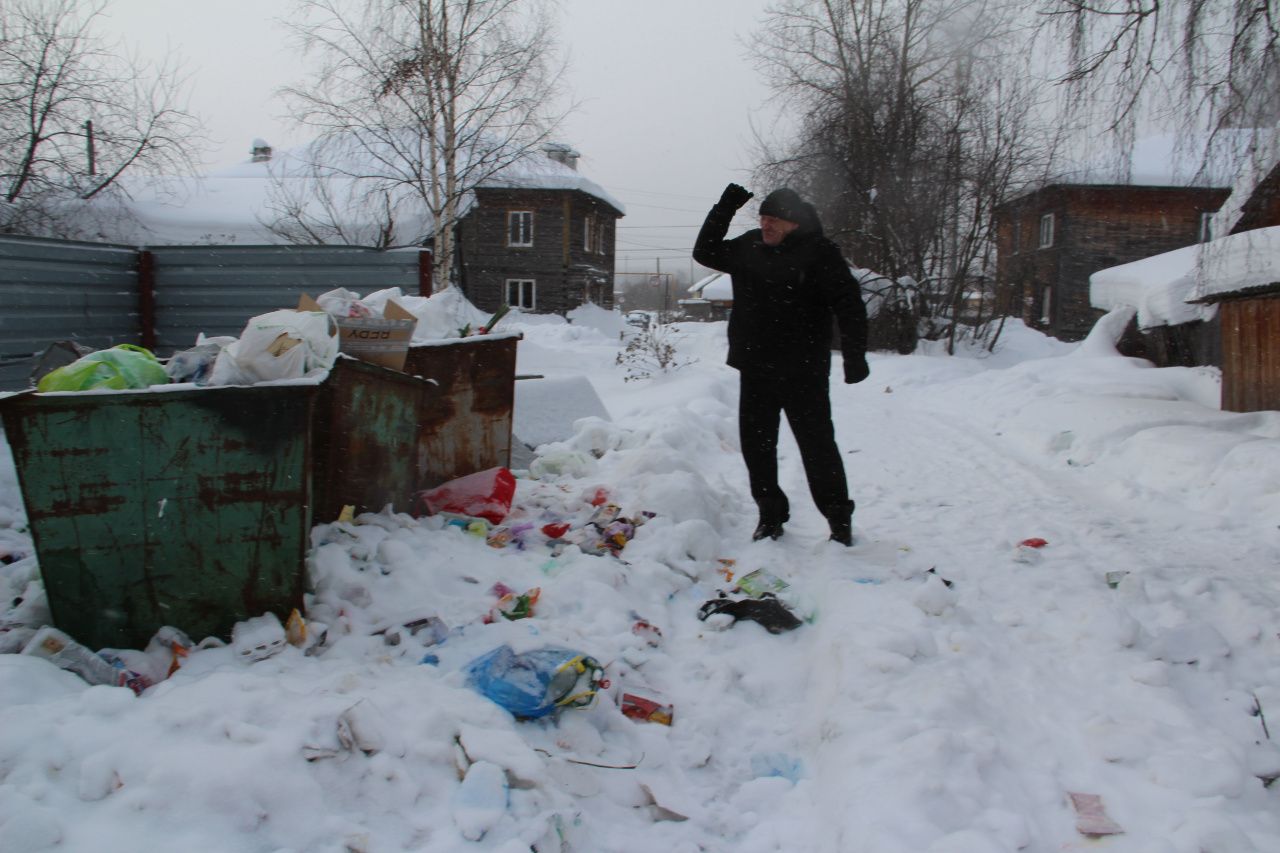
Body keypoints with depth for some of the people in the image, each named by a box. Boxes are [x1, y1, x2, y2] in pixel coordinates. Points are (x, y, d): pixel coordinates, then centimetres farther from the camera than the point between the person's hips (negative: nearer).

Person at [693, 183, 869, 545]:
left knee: (817, 444, 2)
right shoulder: (749, 247, 7)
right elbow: (705, 252, 19)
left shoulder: (819, 252, -11)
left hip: (803, 372, -6)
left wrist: (854, 355, -20)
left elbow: (849, 304, -14)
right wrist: (725, 208, 9)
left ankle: (839, 519, 16)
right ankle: (771, 513, 25)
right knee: (756, 442, 10)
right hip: (755, 369, 6)